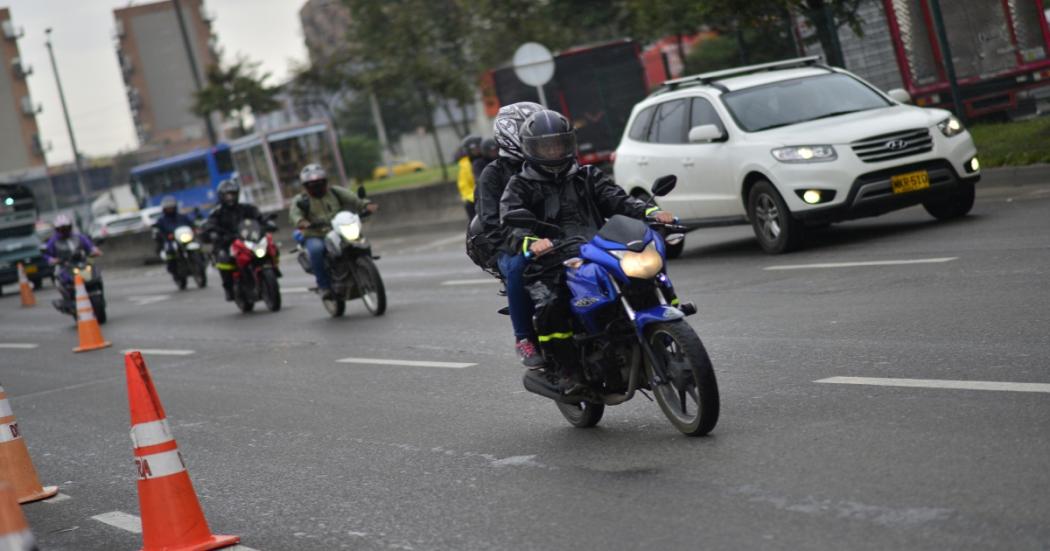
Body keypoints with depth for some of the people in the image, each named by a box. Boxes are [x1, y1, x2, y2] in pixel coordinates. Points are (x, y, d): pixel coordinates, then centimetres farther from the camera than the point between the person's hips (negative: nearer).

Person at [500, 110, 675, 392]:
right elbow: (513, 223, -9)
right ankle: (568, 372, -18)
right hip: (550, 266, -3)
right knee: (549, 308, -34)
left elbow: (616, 199, 5)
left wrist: (650, 212, -16)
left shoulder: (587, 177, 20)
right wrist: (530, 243, -34)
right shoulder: (519, 187, 9)